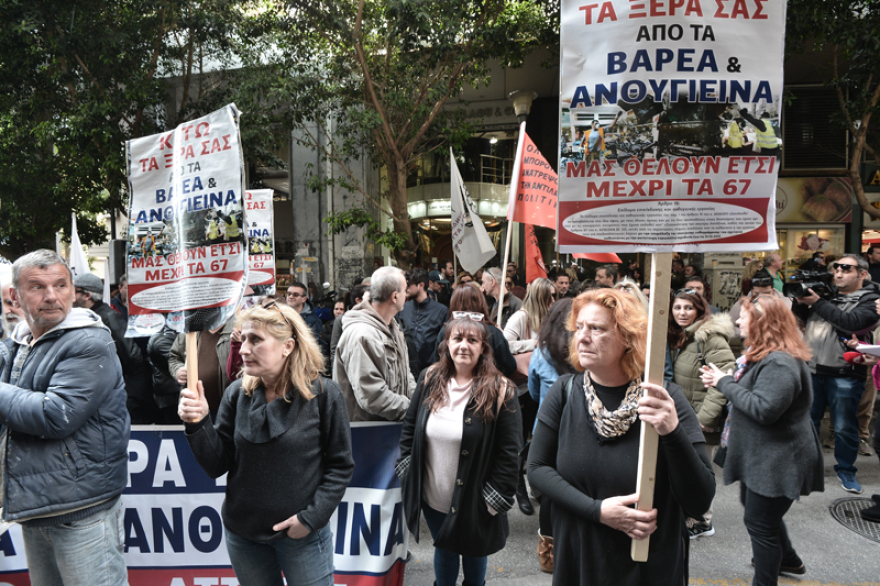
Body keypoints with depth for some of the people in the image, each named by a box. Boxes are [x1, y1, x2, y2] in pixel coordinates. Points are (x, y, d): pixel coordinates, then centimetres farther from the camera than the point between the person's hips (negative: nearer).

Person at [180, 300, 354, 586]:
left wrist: (312, 517, -12)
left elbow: (340, 465, -7)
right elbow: (217, 466, -3)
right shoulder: (237, 394, -5)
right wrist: (198, 424, -17)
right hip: (243, 534, 3)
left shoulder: (323, 394, -14)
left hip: (303, 537, -3)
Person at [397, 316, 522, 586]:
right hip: (432, 496, 3)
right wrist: (407, 471, 2)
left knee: (473, 554, 19)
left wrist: (496, 498, -13)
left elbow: (509, 452, -13)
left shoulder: (500, 391, -15)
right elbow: (409, 426, 7)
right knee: (444, 551, 21)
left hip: (473, 501, -2)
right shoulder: (430, 380, -3)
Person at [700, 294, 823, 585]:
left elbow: (764, 408, -33)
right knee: (760, 510, 27)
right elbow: (748, 392, 17)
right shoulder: (763, 355, 9)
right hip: (761, 455, 11)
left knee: (759, 521, 2)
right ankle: (788, 559, 47)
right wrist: (722, 379, -1)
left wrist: (725, 383, -23)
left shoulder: (779, 363, -26)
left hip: (778, 460, -11)